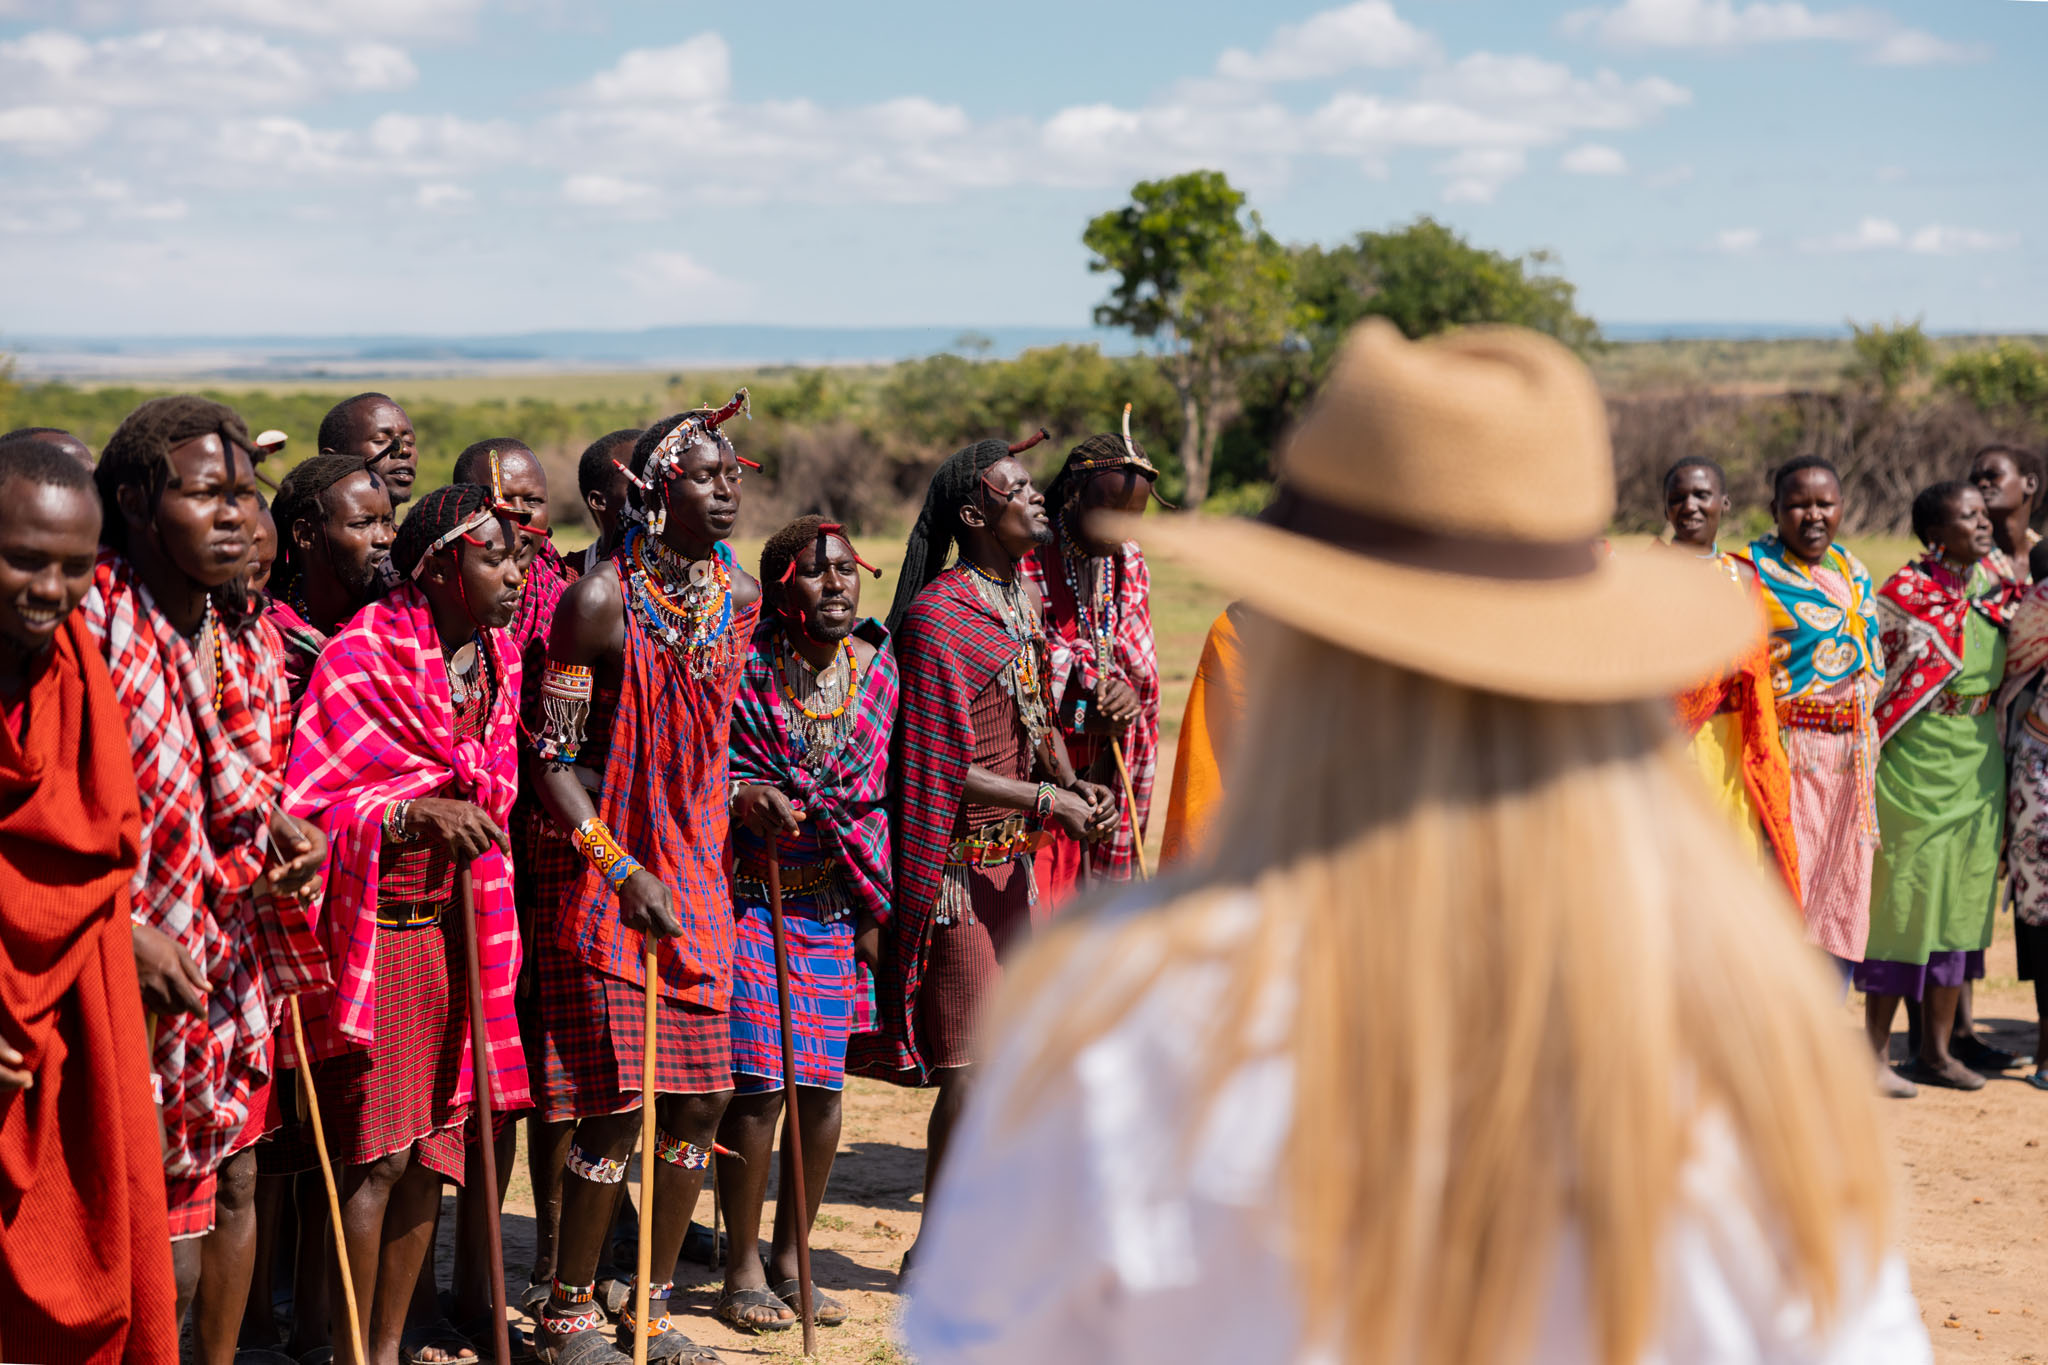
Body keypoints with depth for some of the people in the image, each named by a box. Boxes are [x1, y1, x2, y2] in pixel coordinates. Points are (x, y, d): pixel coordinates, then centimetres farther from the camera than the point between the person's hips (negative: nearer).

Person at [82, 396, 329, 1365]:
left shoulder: (248, 636, 5)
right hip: (138, 986, -8)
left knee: (234, 1181, 19)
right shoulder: (88, 629, -19)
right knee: (164, 1257, -4)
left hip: (234, 960, 8)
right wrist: (125, 932, -23)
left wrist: (280, 827, -2)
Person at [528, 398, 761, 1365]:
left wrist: (746, 798, 10)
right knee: (617, 1104, -6)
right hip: (606, 875, -6)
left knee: (700, 1098, 7)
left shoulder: (739, 594, 6)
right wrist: (624, 871, -19)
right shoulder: (601, 601, -14)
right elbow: (553, 759, -14)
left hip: (695, 872, 6)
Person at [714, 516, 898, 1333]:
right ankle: (743, 1268, 10)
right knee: (759, 1086, -5)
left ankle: (792, 1256, 23)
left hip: (835, 907, 4)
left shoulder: (878, 670, 4)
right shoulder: (741, 668, -10)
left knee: (823, 1088, 7)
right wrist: (742, 799, -24)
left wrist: (875, 910, 6)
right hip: (750, 895, -4)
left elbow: (880, 799, 9)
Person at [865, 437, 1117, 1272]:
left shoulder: (1024, 601, 11)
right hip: (958, 861, -9)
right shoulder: (937, 616, -17)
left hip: (1013, 858, 9)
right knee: (968, 1063, -5)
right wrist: (1047, 801, -19)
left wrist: (1073, 785, 1)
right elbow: (941, 766, -19)